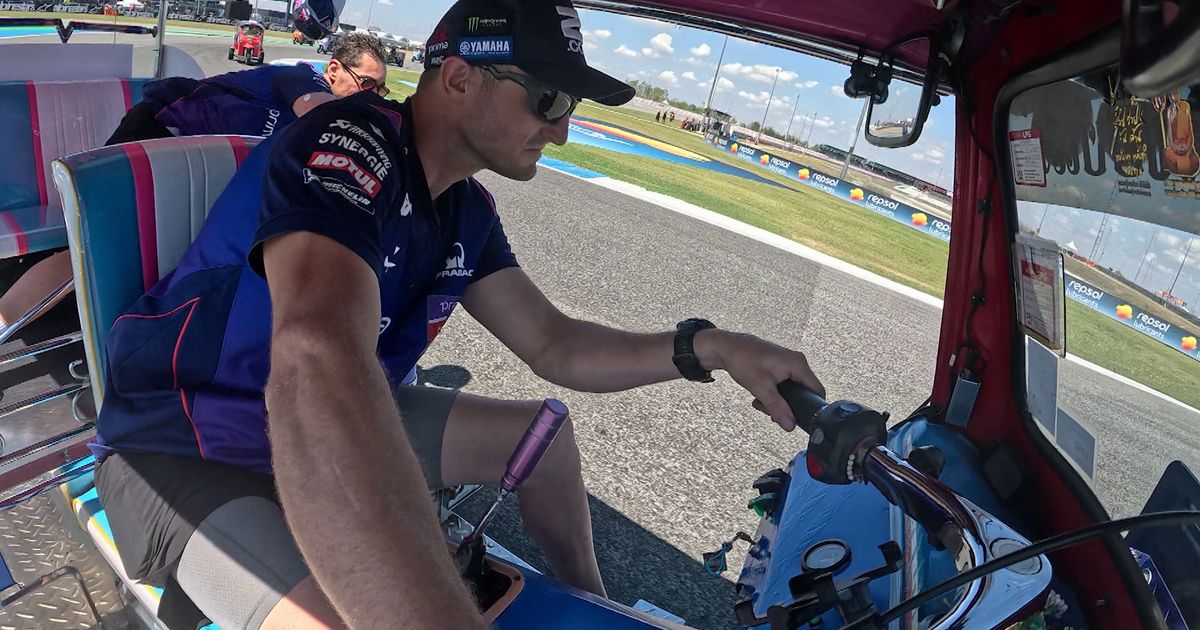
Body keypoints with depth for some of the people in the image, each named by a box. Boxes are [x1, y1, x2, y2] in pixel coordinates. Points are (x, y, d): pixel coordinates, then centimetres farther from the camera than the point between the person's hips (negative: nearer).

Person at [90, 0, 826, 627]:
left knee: (544, 434, 9)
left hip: (336, 424, 8)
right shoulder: (348, 146, -28)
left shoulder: (467, 209, -1)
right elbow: (317, 369, -46)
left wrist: (704, 346, -12)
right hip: (188, 448, -7)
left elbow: (554, 345, 3)